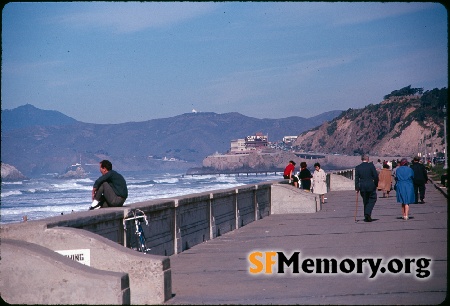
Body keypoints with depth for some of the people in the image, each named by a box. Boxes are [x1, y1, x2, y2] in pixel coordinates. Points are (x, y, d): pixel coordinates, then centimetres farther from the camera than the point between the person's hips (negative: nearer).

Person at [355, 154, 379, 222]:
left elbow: (356, 179, 0)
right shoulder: (371, 165, -6)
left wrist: (357, 188, 4)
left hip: (362, 187, 3)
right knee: (372, 199, 9)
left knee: (365, 201, 14)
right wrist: (376, 184, 6)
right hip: (371, 186, -3)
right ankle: (368, 213, -10)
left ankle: (366, 217, 15)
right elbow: (376, 176, -7)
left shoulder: (358, 167, 1)